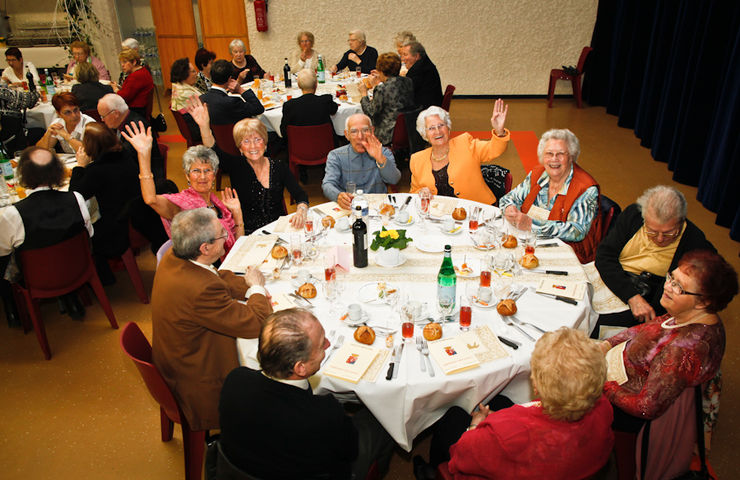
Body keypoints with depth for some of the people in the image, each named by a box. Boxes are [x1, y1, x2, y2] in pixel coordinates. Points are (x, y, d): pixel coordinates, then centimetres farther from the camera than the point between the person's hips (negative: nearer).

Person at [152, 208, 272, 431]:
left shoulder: (173, 258, -9)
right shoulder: (201, 290, -37)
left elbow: (219, 278, 9)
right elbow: (255, 323, -27)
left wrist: (248, 286, -8)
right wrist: (257, 288, -9)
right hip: (199, 382, -9)